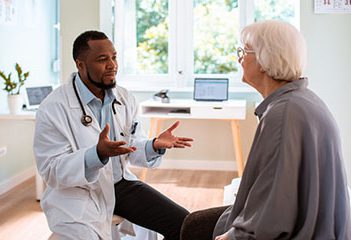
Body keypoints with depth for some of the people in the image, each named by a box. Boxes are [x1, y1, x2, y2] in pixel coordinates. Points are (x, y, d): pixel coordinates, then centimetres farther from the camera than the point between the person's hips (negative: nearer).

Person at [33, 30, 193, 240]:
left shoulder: (125, 99, 4)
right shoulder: (53, 108, -14)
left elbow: (133, 148, 9)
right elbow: (52, 171, -18)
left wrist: (155, 145, -15)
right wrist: (98, 154, -34)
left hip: (120, 183, 5)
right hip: (76, 193, -5)